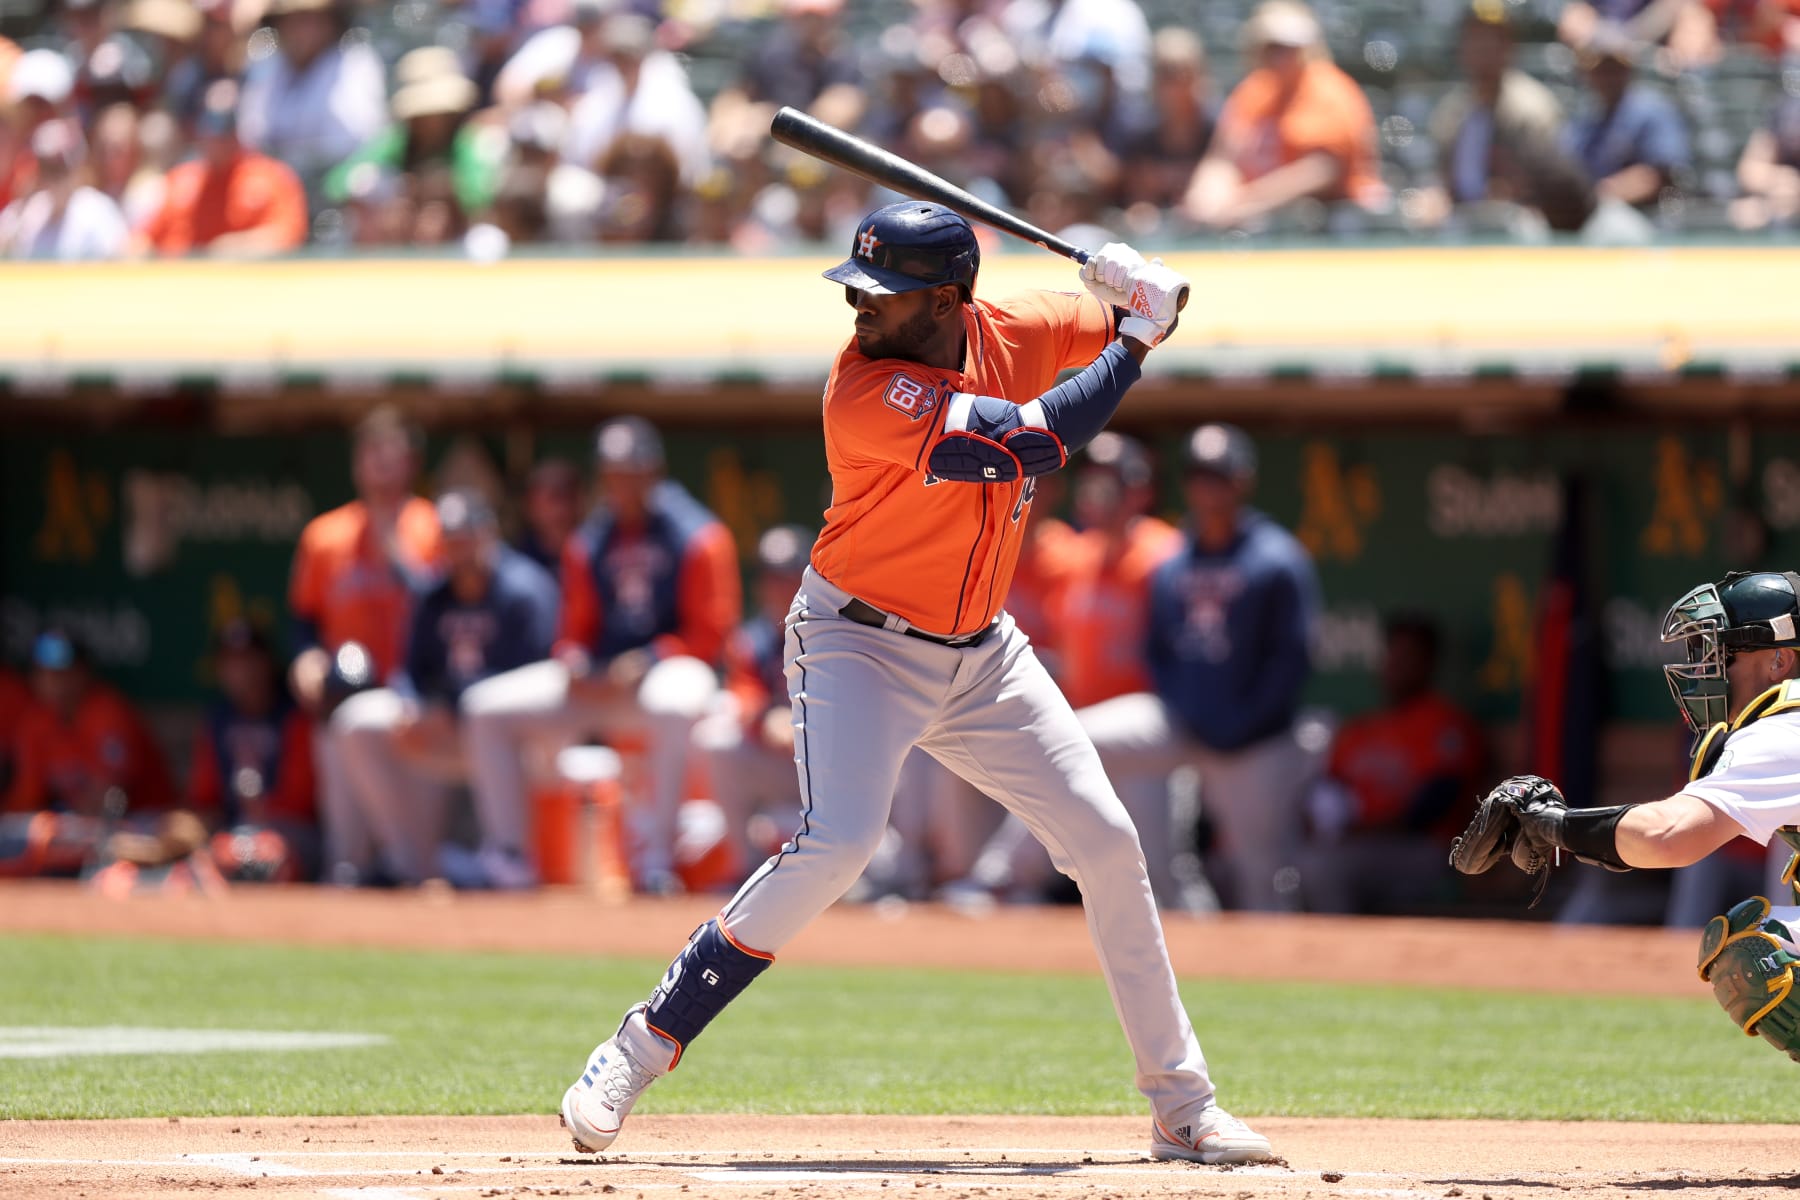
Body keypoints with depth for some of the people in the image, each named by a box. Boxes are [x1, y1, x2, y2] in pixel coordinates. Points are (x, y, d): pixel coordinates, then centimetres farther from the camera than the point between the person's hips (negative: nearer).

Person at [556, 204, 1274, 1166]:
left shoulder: (1010, 332, -6)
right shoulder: (867, 392, -26)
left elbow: (1146, 318, 11)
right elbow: (1034, 440, -31)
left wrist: (1144, 295, -14)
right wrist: (1135, 338, -21)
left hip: (982, 652, 7)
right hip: (861, 644, -7)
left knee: (1105, 840, 3)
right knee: (837, 842, -27)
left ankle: (1181, 1106, 13)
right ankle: (643, 1048, -16)